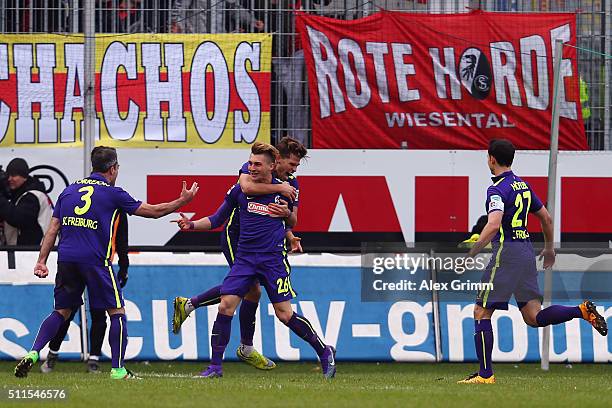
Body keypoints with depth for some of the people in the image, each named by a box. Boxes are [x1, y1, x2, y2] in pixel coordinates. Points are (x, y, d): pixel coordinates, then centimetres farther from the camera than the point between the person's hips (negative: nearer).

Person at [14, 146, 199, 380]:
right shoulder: (112, 193, 1)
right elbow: (153, 211, 6)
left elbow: (53, 229, 11)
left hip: (66, 259, 5)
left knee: (61, 312, 14)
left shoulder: (69, 191, 14)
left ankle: (33, 354, -4)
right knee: (117, 312, 5)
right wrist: (182, 201, 19)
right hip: (95, 261, -5)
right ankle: (117, 369, 0)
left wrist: (41, 261, 10)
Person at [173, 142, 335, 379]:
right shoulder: (239, 190, 2)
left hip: (273, 259, -3)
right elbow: (217, 220, 9)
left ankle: (324, 352, 11)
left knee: (285, 314, -7)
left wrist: (288, 214, -3)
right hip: (245, 259, 3)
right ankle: (215, 366, -3)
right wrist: (192, 225, -4)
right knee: (225, 305, -11)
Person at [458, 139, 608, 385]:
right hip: (526, 251, 8)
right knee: (533, 317, 7)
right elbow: (546, 218, 24)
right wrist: (549, 248, 38)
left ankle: (485, 374, 0)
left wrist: (472, 252, -25)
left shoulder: (497, 190, -10)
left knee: (481, 312, 1)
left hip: (507, 252, -8)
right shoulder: (523, 186, 15)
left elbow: (494, 225, -26)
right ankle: (582, 310, -12)